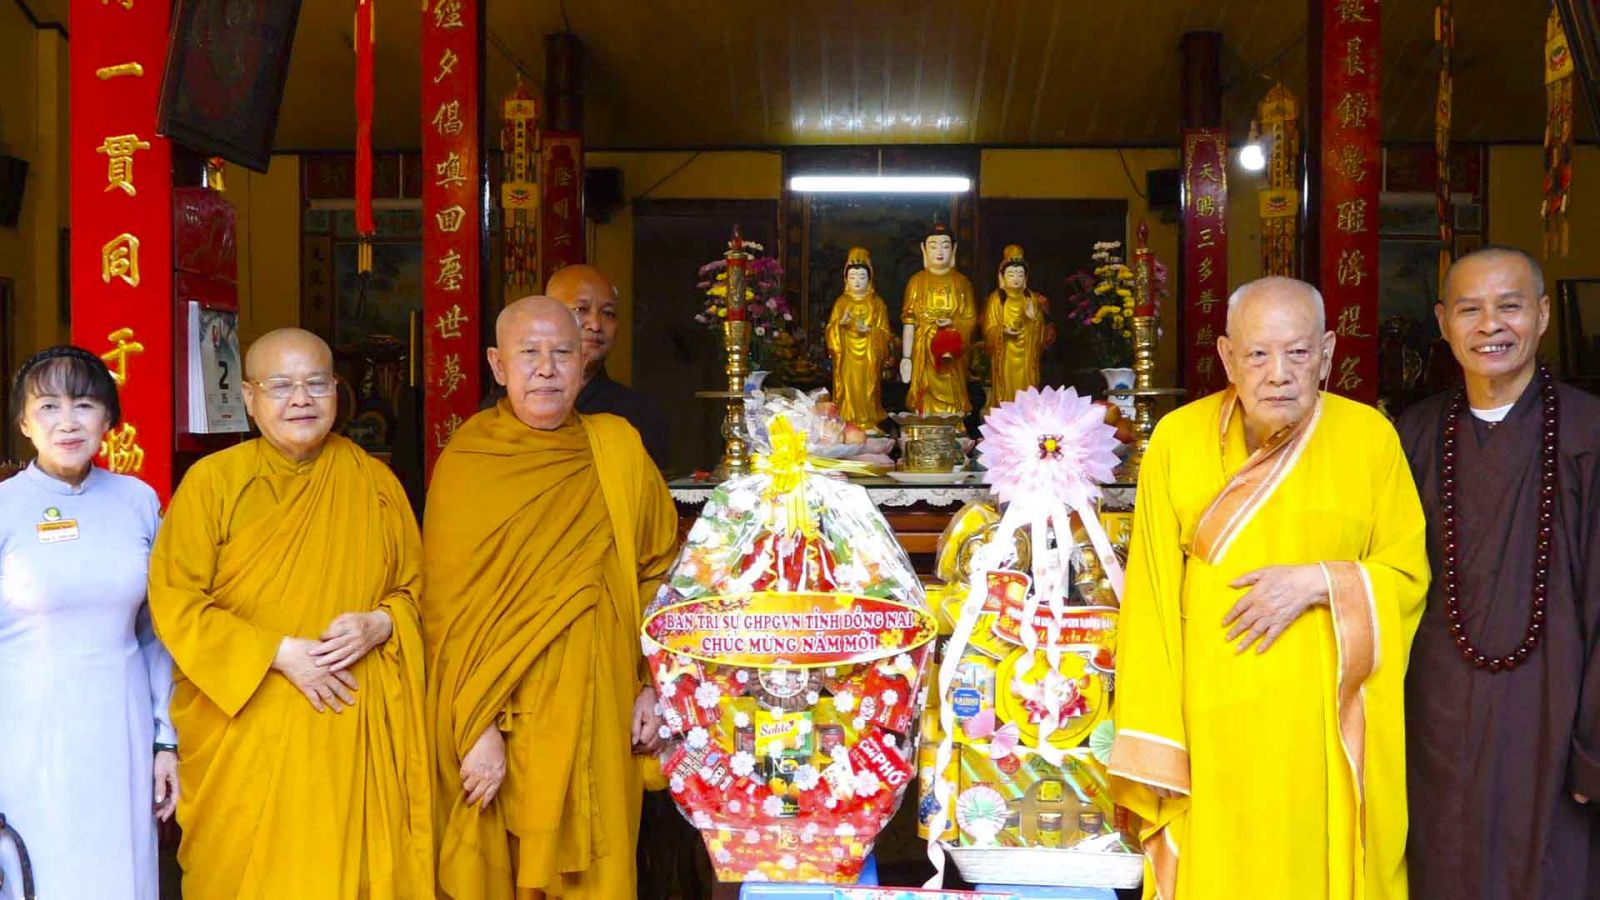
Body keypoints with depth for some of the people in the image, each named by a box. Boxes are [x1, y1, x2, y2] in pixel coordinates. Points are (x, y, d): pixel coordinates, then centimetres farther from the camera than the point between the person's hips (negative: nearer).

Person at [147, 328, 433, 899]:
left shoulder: (375, 483, 7)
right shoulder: (212, 481, -2)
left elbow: (415, 591, 13)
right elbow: (174, 605, -6)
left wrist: (378, 626, -9)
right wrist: (279, 653, -14)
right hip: (248, 734, -2)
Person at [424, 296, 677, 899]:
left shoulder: (617, 448, 2)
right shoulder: (463, 464, -5)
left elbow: (657, 572, 8)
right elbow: (447, 610, -6)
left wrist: (654, 685, 1)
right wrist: (475, 729, -11)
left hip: (598, 719, 2)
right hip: (499, 727, -2)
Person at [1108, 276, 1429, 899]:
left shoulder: (1369, 436, -2)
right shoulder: (1177, 438, -2)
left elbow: (1409, 571, 4)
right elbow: (1151, 593, -1)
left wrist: (1318, 581, -15)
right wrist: (1152, 744, -4)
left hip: (1329, 726, 0)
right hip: (1210, 718, 0)